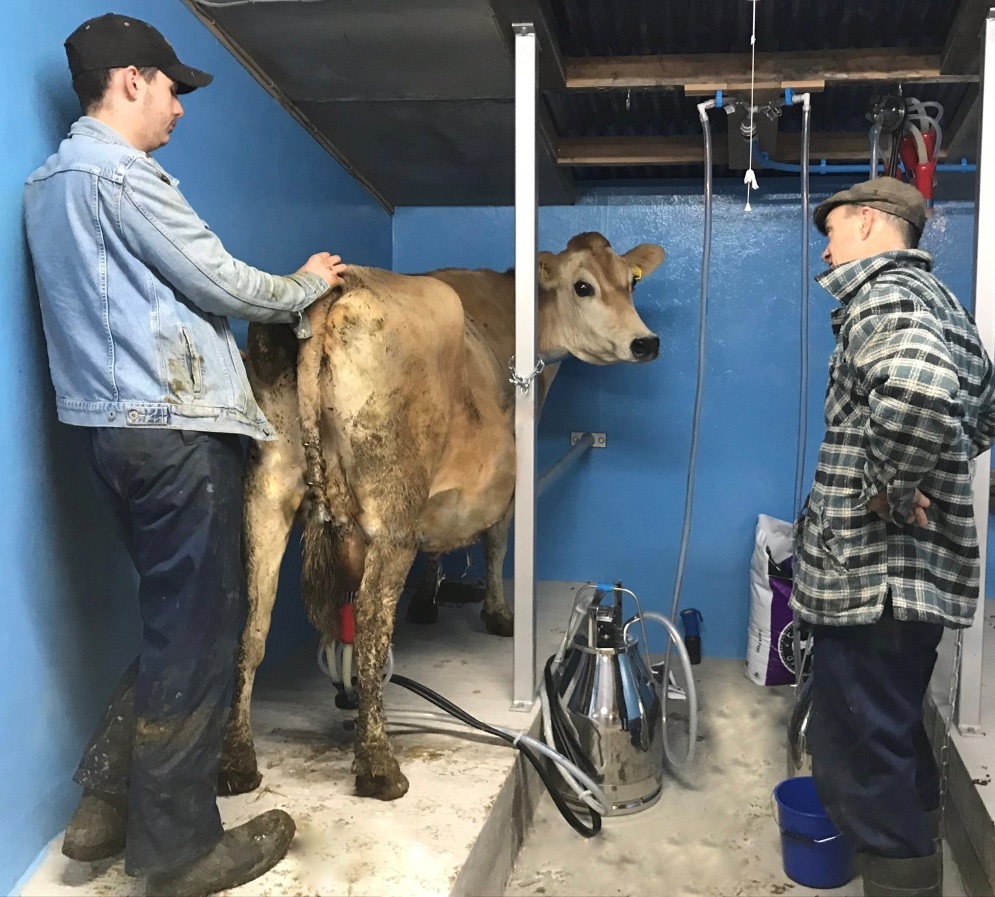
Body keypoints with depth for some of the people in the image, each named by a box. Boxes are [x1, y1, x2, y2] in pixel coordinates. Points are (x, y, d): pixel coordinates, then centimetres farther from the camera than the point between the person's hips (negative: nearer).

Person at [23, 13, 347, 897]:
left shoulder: (49, 182, 19)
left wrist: (277, 296, 21)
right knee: (197, 633, 1)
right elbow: (221, 284, -10)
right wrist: (305, 287, 8)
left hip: (120, 425, 10)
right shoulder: (121, 174, -12)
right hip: (173, 427, -10)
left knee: (180, 621, 19)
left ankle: (107, 800, 25)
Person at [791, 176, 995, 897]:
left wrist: (895, 489, -23)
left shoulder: (883, 292, -14)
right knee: (897, 740, 22)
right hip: (925, 568, 10)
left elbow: (917, 387, -38)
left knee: (857, 757, -1)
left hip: (871, 570, -10)